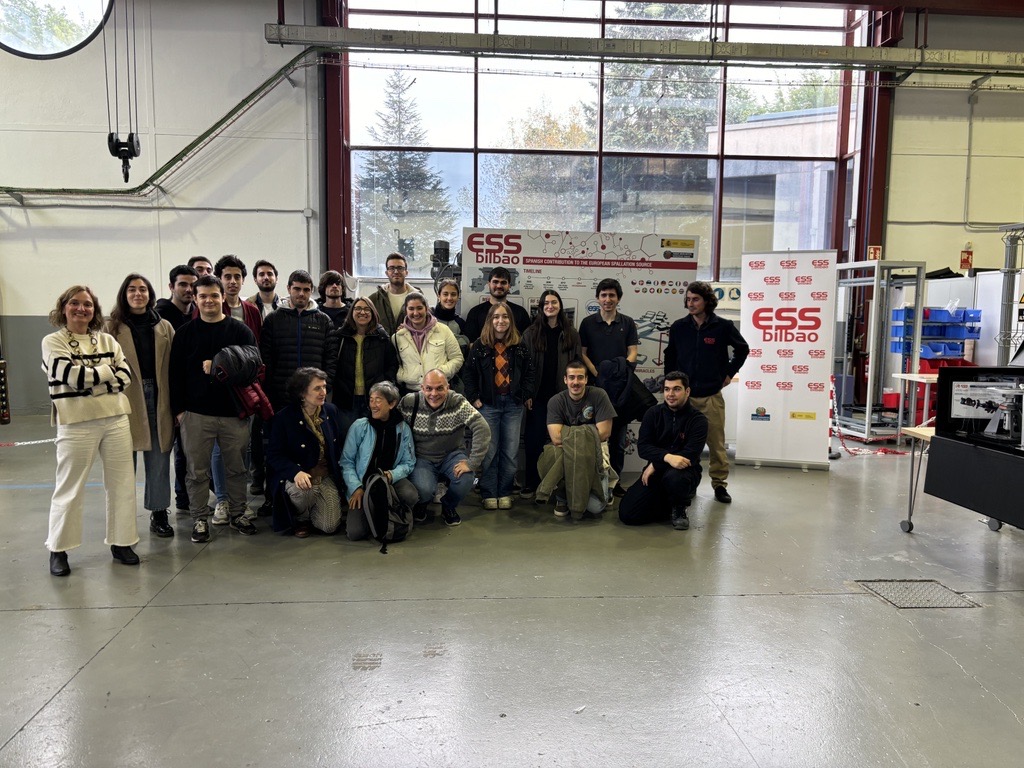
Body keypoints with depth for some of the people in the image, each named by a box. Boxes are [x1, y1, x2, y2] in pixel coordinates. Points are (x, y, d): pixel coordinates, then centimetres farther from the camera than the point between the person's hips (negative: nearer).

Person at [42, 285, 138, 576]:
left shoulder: (107, 341, 11)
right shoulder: (53, 342, 0)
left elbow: (126, 376, 0)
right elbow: (73, 377, -15)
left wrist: (89, 379, -12)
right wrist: (108, 371, -4)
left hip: (116, 420, 4)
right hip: (76, 424, -4)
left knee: (122, 483, 7)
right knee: (70, 488, 4)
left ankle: (121, 542, 20)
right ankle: (58, 549, 19)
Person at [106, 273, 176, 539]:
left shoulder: (164, 327, 9)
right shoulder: (113, 327, 4)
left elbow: (173, 366, 3)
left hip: (159, 398, 2)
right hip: (126, 399, -1)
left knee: (159, 456, 6)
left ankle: (159, 512, 17)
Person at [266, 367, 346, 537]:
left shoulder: (332, 412, 3)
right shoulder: (284, 418, -9)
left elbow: (341, 446, 12)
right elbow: (274, 455, -11)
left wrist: (342, 472, -1)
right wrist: (296, 472, -29)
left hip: (327, 477, 3)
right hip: (297, 477, -3)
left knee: (330, 526, -11)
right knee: (302, 490, -39)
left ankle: (309, 513, 26)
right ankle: (301, 519, -2)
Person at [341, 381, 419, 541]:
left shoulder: (403, 429, 2)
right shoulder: (359, 426, -3)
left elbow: (409, 463, 2)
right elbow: (346, 461, -2)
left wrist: (392, 475, -19)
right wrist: (356, 488, -14)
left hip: (391, 480, 1)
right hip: (363, 482, -1)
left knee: (411, 496, -33)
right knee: (355, 532, -21)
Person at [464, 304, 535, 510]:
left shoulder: (519, 346, 6)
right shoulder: (480, 345, 0)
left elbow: (529, 371, 11)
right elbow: (470, 373, 2)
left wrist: (526, 394, 1)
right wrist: (474, 398, -4)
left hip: (513, 404, 2)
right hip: (488, 404, -2)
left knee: (510, 451, 3)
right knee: (489, 450, 0)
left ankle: (505, 492, 14)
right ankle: (489, 494, 10)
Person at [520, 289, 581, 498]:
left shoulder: (571, 334, 7)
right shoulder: (531, 333, 4)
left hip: (562, 395, 1)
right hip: (538, 395, -1)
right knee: (534, 439, 3)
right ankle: (531, 482, 13)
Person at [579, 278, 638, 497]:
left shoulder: (627, 323, 9)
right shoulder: (588, 323, 6)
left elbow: (633, 352, 4)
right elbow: (582, 353, 3)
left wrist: (621, 370, -15)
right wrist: (597, 374, -11)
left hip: (621, 387, 1)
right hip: (595, 386, -1)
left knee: (618, 437, 6)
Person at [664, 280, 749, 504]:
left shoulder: (723, 326, -3)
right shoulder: (679, 327, 4)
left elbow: (742, 349, 12)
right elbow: (670, 355, 18)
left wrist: (730, 373, 9)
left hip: (712, 396, -2)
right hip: (683, 395, 2)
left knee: (716, 442, 2)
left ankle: (720, 483, 14)